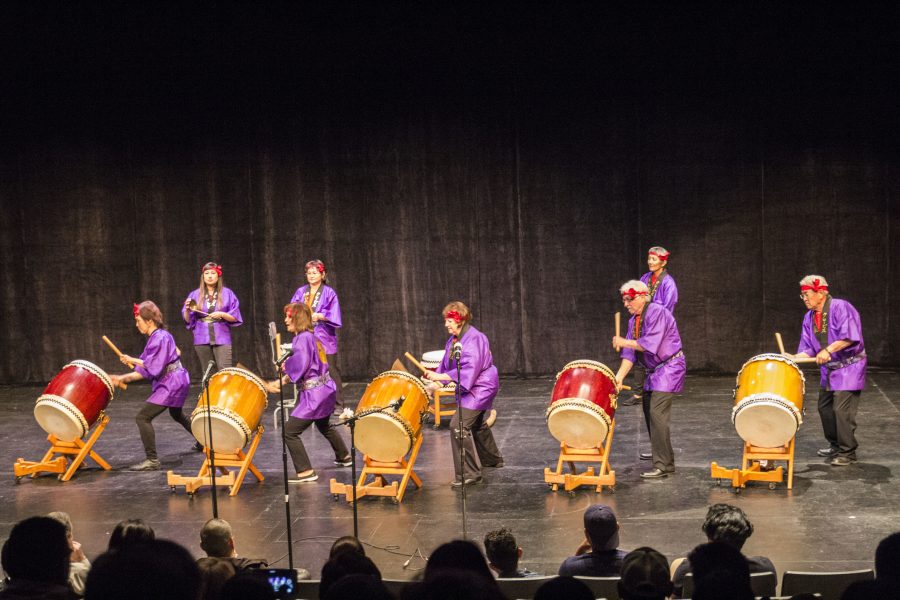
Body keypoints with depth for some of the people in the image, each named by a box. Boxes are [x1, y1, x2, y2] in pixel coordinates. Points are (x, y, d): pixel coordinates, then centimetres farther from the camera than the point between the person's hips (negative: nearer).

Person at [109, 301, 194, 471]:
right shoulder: (156, 337, 11)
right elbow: (146, 368, 8)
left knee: (143, 417, -15)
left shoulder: (160, 338, -19)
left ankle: (152, 460, -16)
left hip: (171, 384, -11)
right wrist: (124, 378, -1)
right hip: (176, 382, 11)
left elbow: (153, 369, -26)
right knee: (176, 414, 35)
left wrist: (133, 361, -18)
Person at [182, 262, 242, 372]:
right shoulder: (195, 295, 9)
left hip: (221, 339, -2)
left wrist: (222, 315, -14)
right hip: (202, 340, 2)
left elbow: (235, 317, 3)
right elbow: (188, 320, 10)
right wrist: (187, 309, -10)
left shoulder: (227, 293, 4)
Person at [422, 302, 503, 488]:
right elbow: (447, 364, 11)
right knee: (476, 424, 26)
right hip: (471, 389, 10)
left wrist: (439, 376, -35)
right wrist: (435, 382, -5)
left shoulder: (474, 339, -23)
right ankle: (493, 459, 48)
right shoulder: (453, 340, 6)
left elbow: (469, 369, -31)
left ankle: (470, 473, -14)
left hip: (480, 388, -10)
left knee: (458, 426, -18)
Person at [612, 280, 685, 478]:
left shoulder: (657, 313, -16)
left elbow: (650, 343, -26)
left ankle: (662, 466, -15)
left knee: (657, 414, -17)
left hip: (670, 368, -10)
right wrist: (619, 376, -7)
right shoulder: (633, 321, 10)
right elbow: (630, 353, 5)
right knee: (649, 413, 13)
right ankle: (666, 461, 26)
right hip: (654, 371, 10)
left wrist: (624, 342, -17)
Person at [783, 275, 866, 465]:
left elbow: (850, 337, -27)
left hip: (849, 367, -8)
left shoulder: (841, 308, -16)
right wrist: (795, 358, -14)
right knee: (824, 408, 14)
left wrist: (828, 350, -32)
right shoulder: (809, 318, 6)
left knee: (842, 410, -13)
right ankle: (836, 446, 30)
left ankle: (847, 453, -4)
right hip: (828, 371, 8)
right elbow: (808, 349, 5)